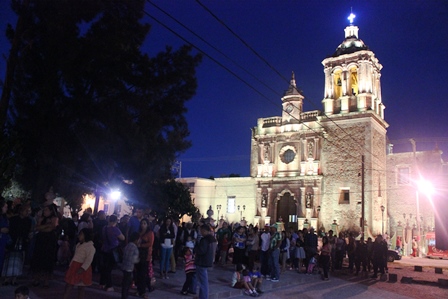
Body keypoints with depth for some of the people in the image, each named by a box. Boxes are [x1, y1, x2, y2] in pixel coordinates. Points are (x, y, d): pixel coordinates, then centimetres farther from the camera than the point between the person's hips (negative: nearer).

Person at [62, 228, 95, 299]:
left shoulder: (90, 246, -17)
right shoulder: (79, 244, 13)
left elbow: (89, 259, -24)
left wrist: (83, 268, -30)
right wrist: (70, 265, 19)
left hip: (81, 268, -9)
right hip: (74, 266, 9)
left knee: (81, 286, 1)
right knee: (69, 284, 12)